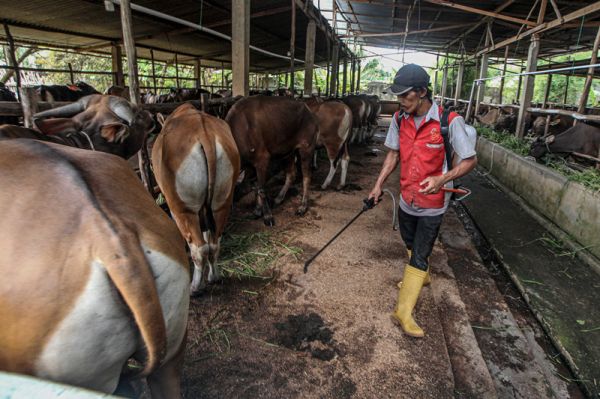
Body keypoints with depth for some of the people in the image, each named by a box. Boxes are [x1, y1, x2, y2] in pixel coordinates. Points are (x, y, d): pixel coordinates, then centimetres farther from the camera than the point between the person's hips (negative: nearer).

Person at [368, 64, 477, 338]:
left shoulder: (449, 121, -20)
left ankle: (404, 311, 10)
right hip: (407, 197, 6)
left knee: (420, 255, 0)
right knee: (411, 244, 25)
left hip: (432, 203, -5)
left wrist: (442, 179, -30)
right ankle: (421, 276, 54)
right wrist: (379, 185, 3)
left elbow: (470, 160, -14)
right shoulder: (400, 119, -5)